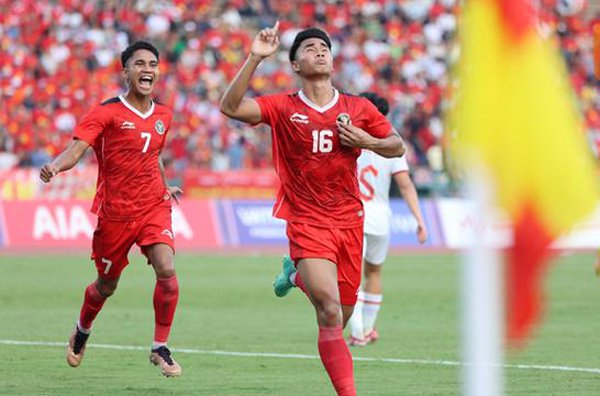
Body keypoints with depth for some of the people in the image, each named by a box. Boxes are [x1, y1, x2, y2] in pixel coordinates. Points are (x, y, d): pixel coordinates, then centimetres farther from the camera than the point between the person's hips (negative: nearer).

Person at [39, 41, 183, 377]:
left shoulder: (163, 116, 8)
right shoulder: (107, 113, -9)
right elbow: (77, 148, -20)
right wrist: (55, 166, -40)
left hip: (153, 207, 3)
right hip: (115, 211, -3)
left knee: (167, 271, -19)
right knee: (107, 285, 12)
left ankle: (161, 349, -5)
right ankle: (82, 331, 45)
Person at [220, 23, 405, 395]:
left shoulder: (359, 109, 5)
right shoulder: (283, 108, -2)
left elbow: (397, 146, 15)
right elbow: (231, 107, -14)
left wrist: (366, 141, -6)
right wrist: (255, 58, -21)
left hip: (349, 221, 3)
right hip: (306, 221, -3)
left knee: (340, 320, 11)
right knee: (330, 311, -20)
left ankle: (298, 273, 41)